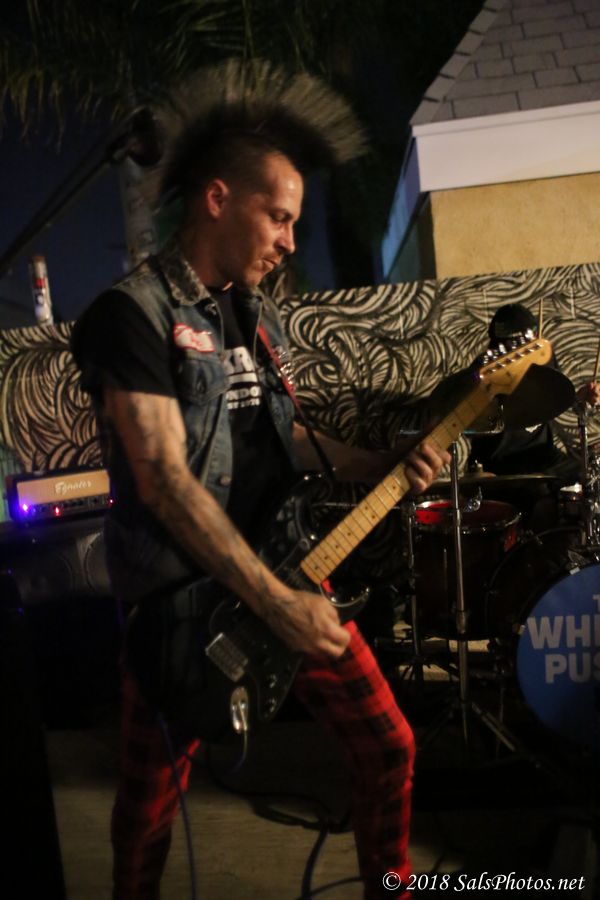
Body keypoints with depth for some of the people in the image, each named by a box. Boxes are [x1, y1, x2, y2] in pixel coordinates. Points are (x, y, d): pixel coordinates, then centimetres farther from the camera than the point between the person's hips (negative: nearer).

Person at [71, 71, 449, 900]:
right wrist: (276, 605, -24)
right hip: (184, 602, -6)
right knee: (152, 801, 11)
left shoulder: (257, 312, 11)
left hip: (290, 573, 7)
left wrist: (380, 467, 0)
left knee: (388, 747, 9)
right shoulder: (132, 313, -14)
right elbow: (161, 480, -22)